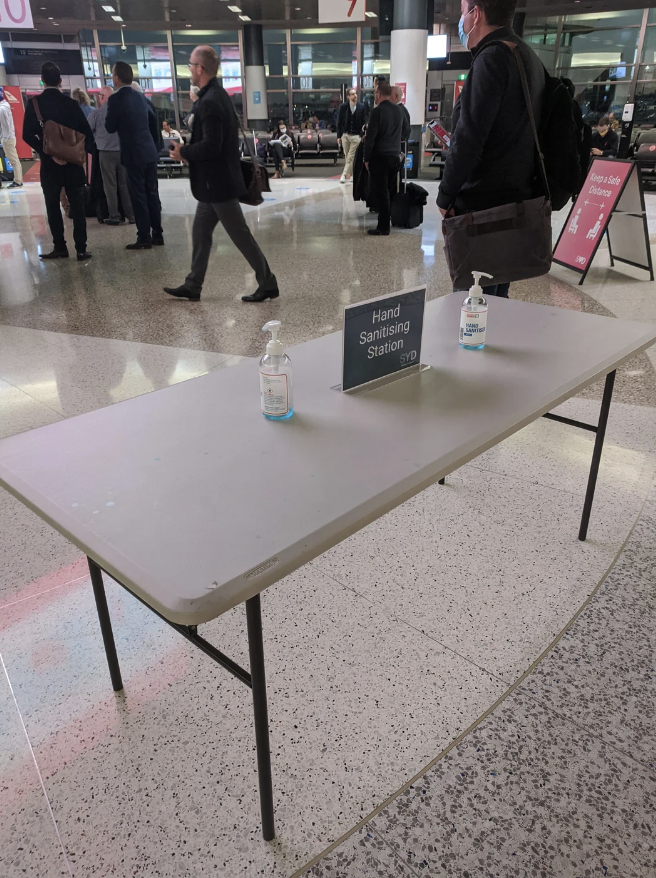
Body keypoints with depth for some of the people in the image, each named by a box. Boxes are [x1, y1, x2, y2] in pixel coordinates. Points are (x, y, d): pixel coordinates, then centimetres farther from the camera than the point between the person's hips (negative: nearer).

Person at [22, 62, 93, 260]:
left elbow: (28, 135, -12)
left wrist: (49, 154, -11)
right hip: (73, 162, 1)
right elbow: (87, 133, -4)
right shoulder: (71, 103, 0)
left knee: (53, 206, 8)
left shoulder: (34, 103, -3)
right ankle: (81, 249, -1)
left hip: (50, 164, -1)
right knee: (77, 207, 3)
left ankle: (60, 247, 9)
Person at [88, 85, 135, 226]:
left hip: (106, 152, -2)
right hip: (122, 151, 2)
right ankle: (131, 214, 9)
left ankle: (114, 217, 3)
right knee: (124, 183, 9)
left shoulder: (96, 113, -6)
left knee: (110, 185, 3)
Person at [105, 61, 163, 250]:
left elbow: (110, 128, -5)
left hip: (134, 155, -7)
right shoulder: (140, 97, 12)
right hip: (150, 152, 7)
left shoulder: (116, 99, -10)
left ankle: (144, 238, -1)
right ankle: (157, 234, 14)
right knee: (152, 194, 10)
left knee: (138, 197, -3)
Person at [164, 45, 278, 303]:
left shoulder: (210, 102, -19)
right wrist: (188, 150, 12)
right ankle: (192, 286, 21)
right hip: (216, 181, 10)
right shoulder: (218, 95, 12)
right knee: (201, 232, 13)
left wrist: (183, 152, -11)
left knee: (239, 234, -3)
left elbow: (211, 146, -25)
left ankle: (268, 284, 6)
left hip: (218, 182, -10)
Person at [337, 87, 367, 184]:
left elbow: (364, 122, 3)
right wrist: (338, 136, 0)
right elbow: (339, 122, 3)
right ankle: (349, 174, 20)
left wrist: (362, 135, -9)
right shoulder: (343, 106, -1)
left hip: (356, 136, -1)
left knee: (351, 157, -6)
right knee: (347, 157, 8)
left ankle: (344, 175, -5)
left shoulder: (361, 106, -2)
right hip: (345, 135, 2)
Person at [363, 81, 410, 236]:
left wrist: (367, 158, -9)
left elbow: (370, 136, -14)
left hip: (379, 157, -7)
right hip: (395, 156, 7)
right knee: (390, 191, 13)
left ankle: (383, 227, -5)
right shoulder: (398, 111, 11)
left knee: (381, 192, -4)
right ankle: (388, 220, 18)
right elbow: (406, 132, 22)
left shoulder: (377, 111, -10)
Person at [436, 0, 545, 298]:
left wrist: (446, 197, -10)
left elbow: (469, 137, -18)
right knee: (497, 295, 16)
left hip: (484, 204, -10)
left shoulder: (492, 58, -12)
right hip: (515, 198, 10)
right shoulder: (528, 56, 18)